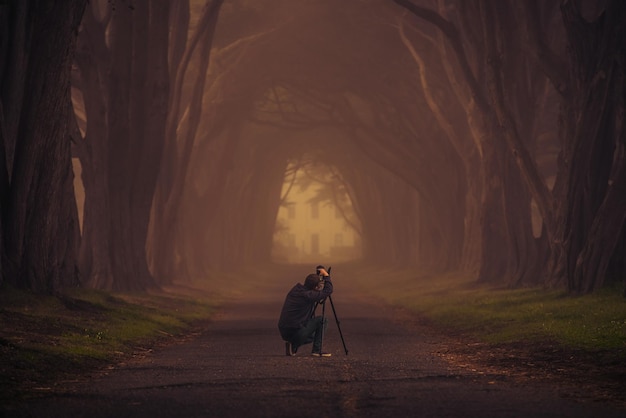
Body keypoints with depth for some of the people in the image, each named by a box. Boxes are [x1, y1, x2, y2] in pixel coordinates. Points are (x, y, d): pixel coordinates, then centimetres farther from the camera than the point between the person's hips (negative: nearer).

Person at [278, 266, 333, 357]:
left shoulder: (295, 289, 8)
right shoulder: (307, 295, -17)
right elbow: (328, 290, -13)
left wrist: (319, 277, 26)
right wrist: (326, 276, 1)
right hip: (296, 332, -9)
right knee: (322, 321, -1)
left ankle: (293, 346, 9)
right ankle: (317, 350, -1)